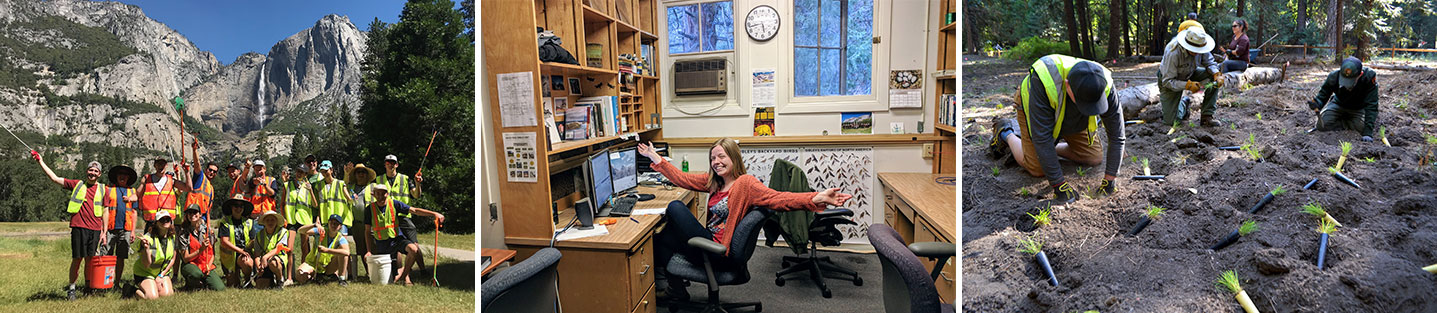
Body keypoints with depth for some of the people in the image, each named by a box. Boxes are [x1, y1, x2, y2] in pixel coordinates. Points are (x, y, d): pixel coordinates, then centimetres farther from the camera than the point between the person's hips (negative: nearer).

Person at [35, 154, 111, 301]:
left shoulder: (102, 189, 10)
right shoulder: (77, 185, 10)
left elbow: (105, 212, 10)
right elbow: (55, 178, 8)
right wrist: (41, 162, 3)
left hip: (95, 230, 0)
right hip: (78, 228, 0)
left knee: (90, 261, 3)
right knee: (76, 259, 1)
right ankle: (71, 288, 15)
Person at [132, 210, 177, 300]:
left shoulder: (173, 237, -5)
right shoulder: (148, 238, -21)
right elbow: (146, 265, -23)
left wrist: (161, 275, -3)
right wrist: (146, 248, -39)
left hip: (163, 272, 4)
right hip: (144, 273, -4)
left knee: (167, 294, -16)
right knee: (152, 297, -21)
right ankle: (134, 290, 9)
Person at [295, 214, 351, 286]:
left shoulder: (340, 239, -13)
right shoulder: (320, 231, -12)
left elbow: (346, 252, -35)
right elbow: (300, 230, -25)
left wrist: (326, 250, -44)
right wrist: (314, 225, -44)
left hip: (327, 267, 0)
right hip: (312, 263, 0)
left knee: (342, 253, -25)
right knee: (300, 277, -30)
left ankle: (342, 279, -17)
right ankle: (313, 276, 5)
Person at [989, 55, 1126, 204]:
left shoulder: (1104, 85, -34)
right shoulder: (1042, 83, -46)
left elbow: (1117, 135, -23)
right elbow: (1042, 137, -41)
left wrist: (1110, 177, -24)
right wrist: (1058, 184, -39)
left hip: (1073, 118, 4)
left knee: (1094, 158, -1)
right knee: (1037, 169, -6)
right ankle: (1007, 133, 18)